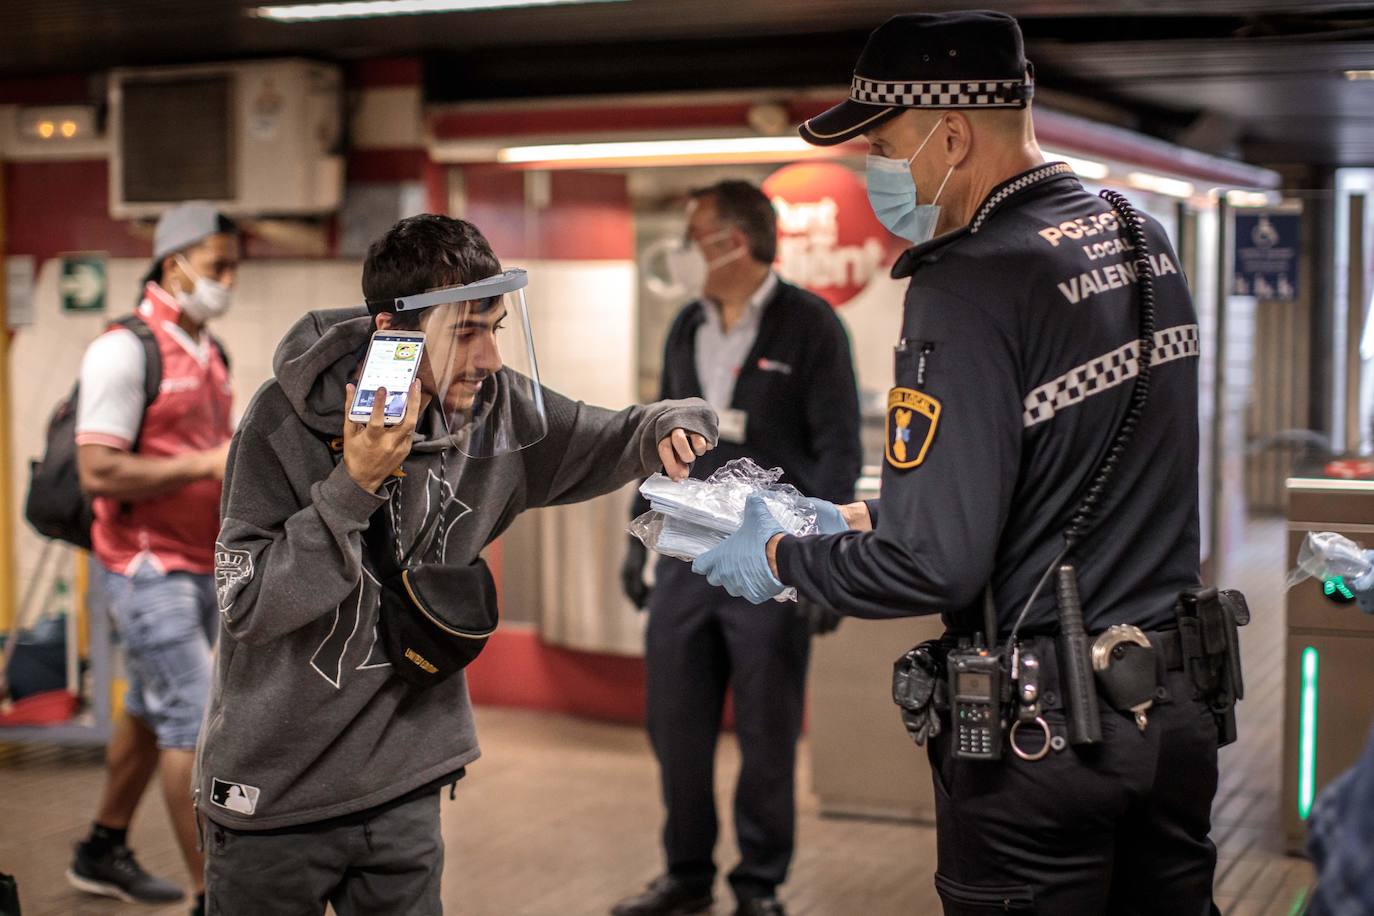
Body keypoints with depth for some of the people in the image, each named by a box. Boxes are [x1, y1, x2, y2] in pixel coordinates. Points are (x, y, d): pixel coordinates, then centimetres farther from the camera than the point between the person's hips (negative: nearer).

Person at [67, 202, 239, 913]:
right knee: (196, 722, -10)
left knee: (151, 713, 19)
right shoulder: (125, 350, -15)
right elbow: (99, 472, -22)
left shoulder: (210, 353, 13)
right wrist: (207, 464, -23)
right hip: (148, 567, -9)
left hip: (202, 566, 9)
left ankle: (103, 853, 35)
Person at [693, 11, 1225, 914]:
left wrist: (782, 555, -5)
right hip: (1177, 705, 8)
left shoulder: (971, 289, -21)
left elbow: (935, 564, -22)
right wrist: (860, 519, 15)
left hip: (1044, 736, -7)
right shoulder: (1145, 241, 6)